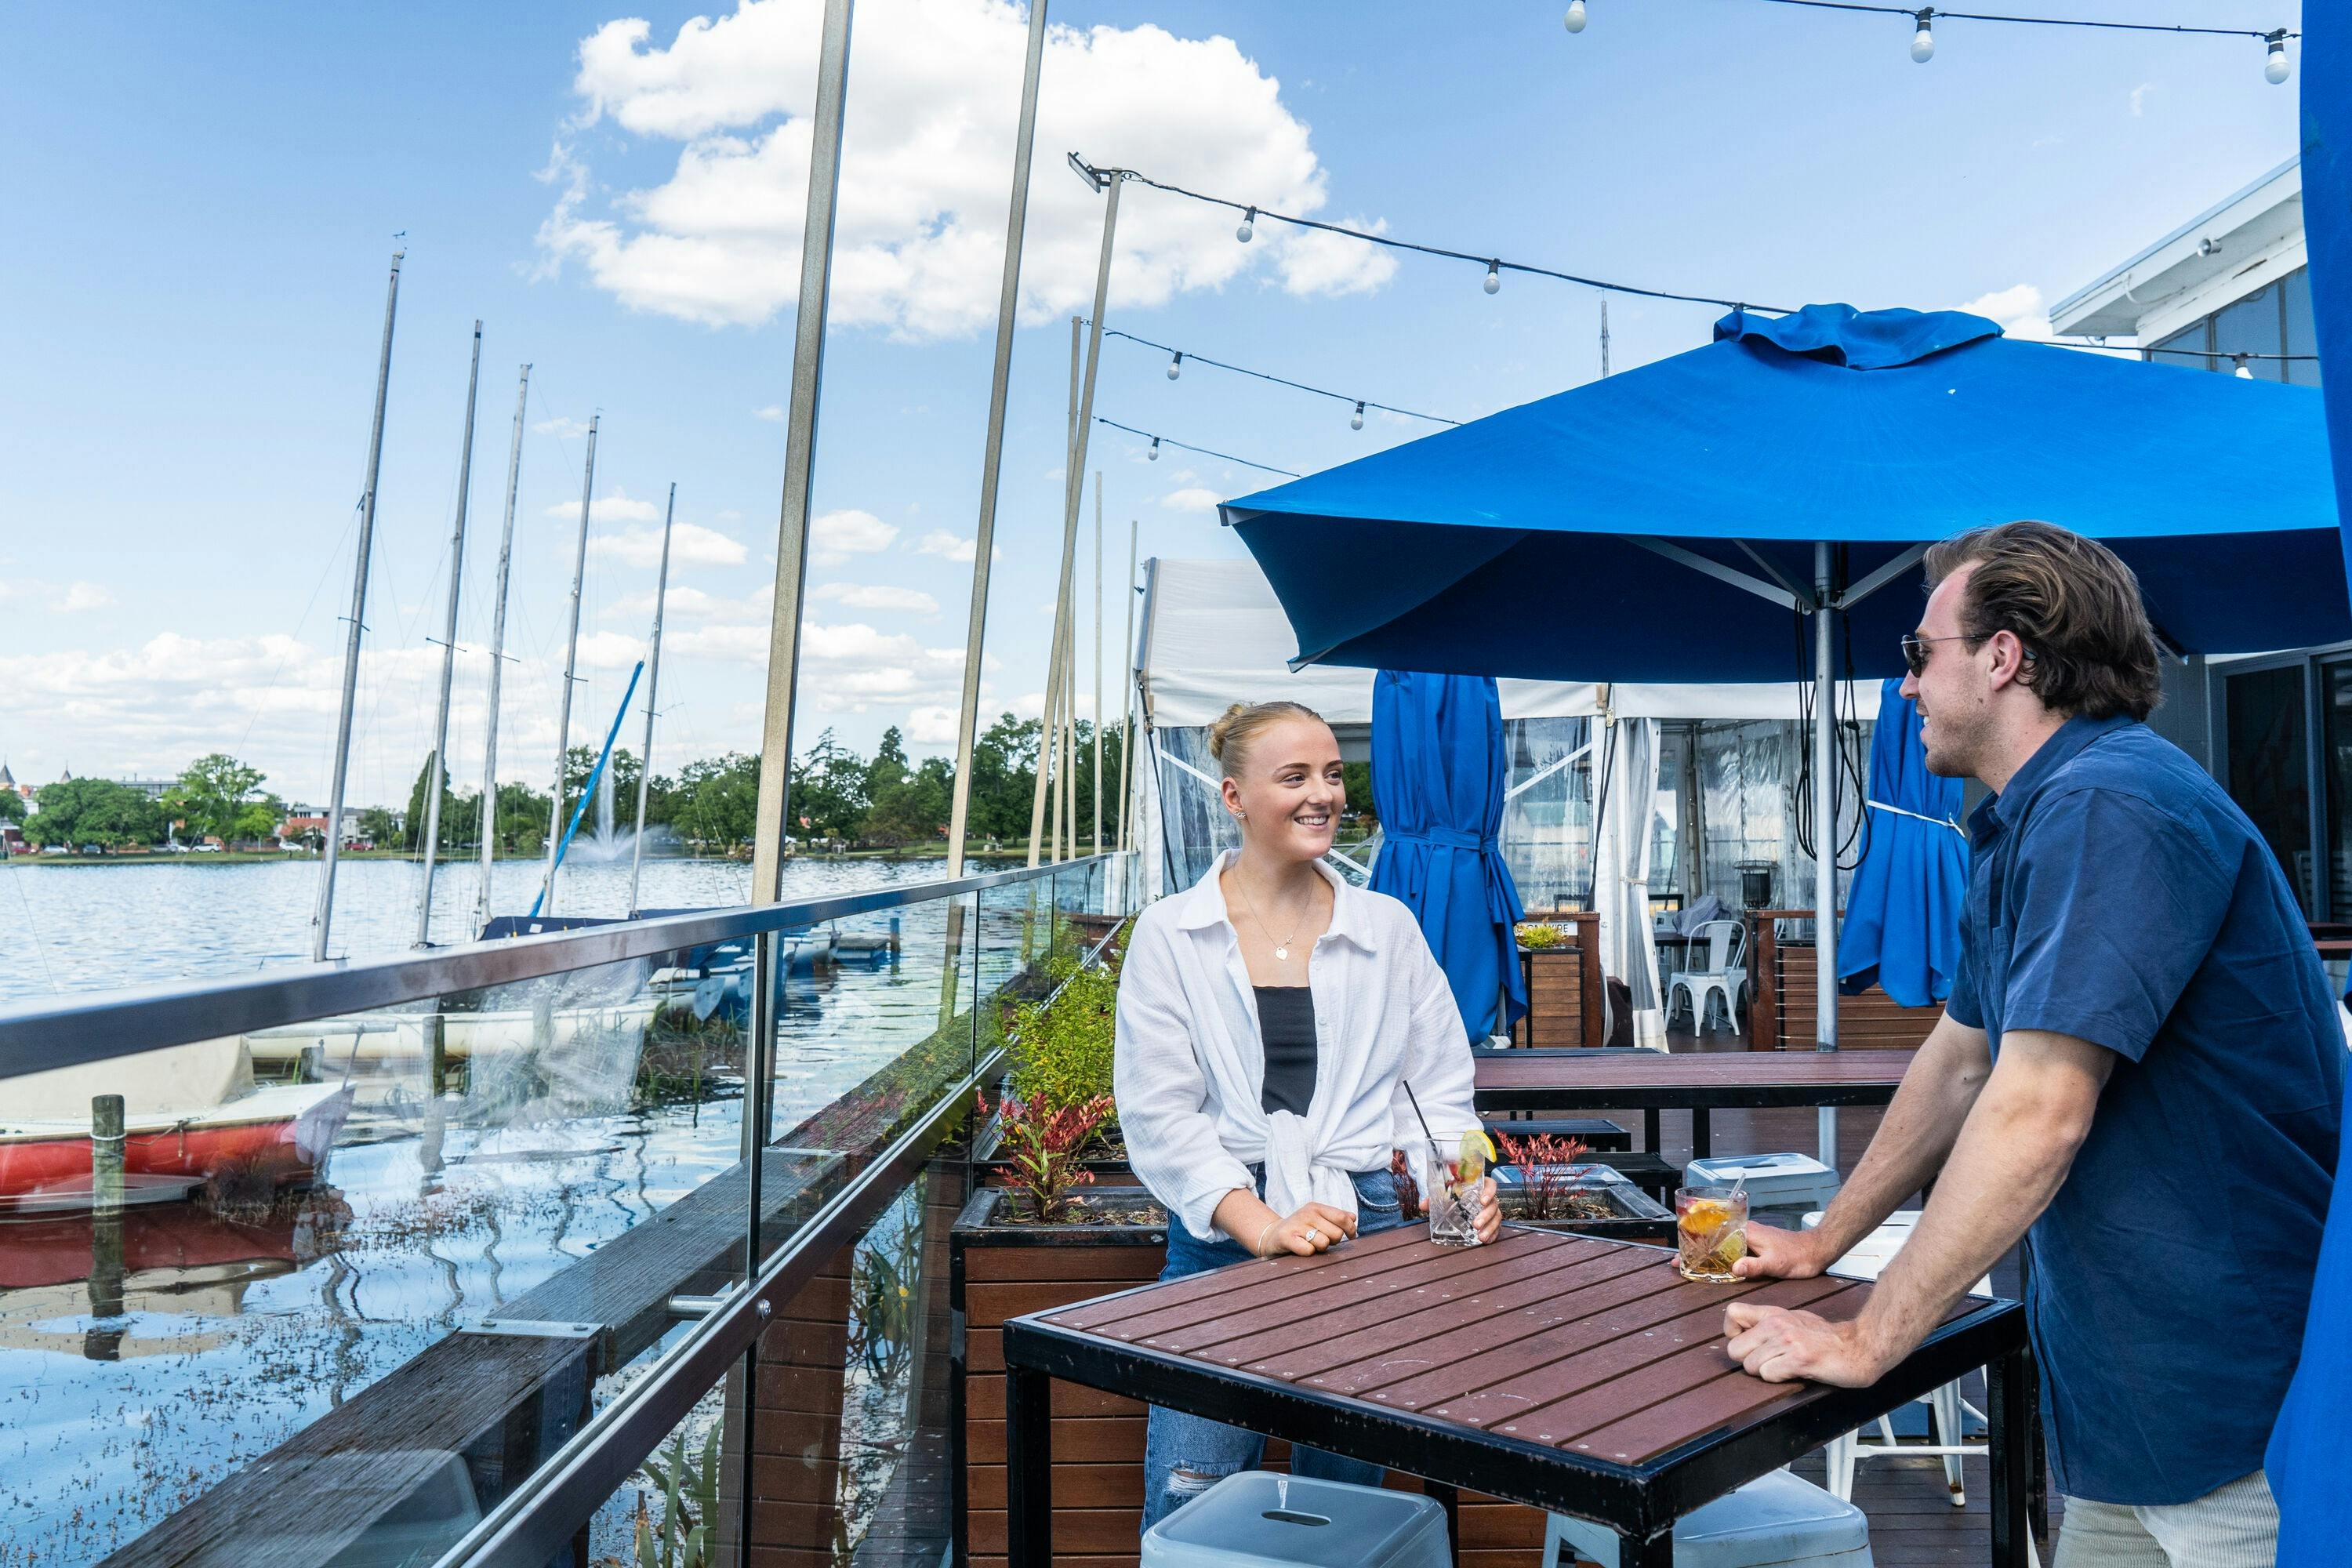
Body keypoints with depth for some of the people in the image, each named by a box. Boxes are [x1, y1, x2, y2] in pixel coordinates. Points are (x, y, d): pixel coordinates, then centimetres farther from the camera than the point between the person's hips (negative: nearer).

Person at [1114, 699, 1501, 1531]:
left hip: (1364, 1228, 2)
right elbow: (1157, 1115, -6)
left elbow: (1439, 1087, 9)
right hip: (1222, 1234, -2)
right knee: (1189, 1509, -5)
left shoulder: (1389, 928, 8)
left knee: (1343, 1499, 11)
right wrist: (1258, 1221, -18)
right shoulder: (1169, 935, 0)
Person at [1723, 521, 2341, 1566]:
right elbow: (1959, 1063, 18)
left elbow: (2036, 1117, -28)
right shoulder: (2023, 830, 11)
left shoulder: (2106, 807, -23)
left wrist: (1866, 1343, -22)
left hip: (2233, 1396, -9)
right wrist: (1819, 1245, 19)